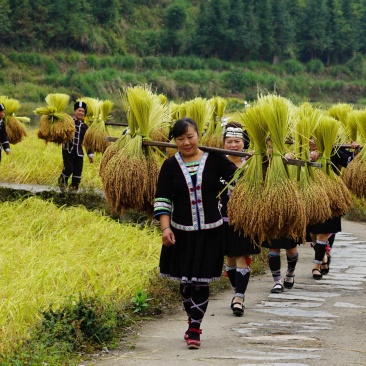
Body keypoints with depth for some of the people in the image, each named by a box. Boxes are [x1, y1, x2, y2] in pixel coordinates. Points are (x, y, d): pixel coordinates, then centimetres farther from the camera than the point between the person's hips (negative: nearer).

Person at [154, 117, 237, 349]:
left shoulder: (214, 160, -2)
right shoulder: (171, 166, -1)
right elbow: (162, 200, -2)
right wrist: (165, 228, -12)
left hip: (210, 232, -2)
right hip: (181, 232, 2)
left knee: (201, 282, -3)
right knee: (185, 280, 10)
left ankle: (194, 329, 3)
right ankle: (193, 323, 29)